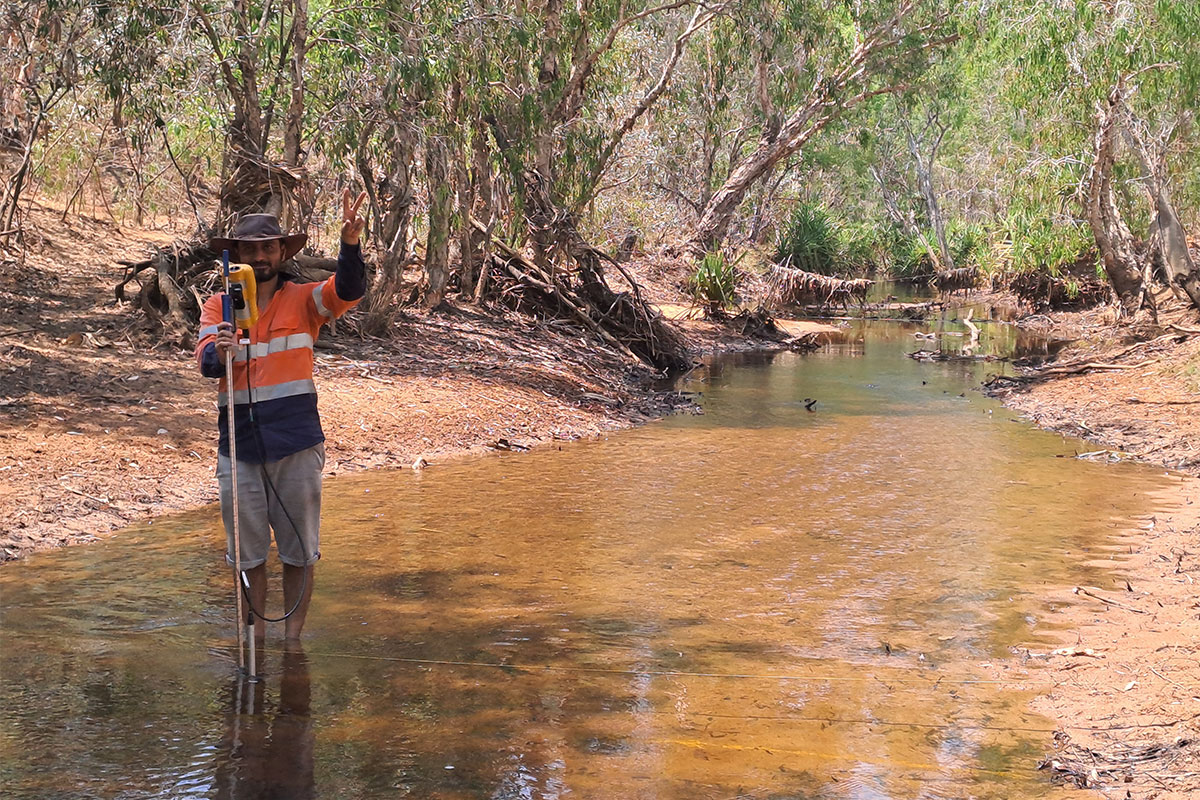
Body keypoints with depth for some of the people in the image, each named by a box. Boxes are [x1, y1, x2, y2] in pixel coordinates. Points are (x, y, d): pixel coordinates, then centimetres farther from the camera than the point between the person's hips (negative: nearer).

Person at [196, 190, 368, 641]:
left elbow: (348, 291, -16)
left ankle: (293, 638, 21)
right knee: (247, 551, 10)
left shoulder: (303, 299, 3)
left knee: (299, 552, 7)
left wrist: (350, 245, -34)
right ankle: (255, 636, 25)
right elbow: (206, 361, -10)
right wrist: (219, 352, -35)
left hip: (297, 446, -1)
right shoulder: (218, 307, 5)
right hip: (239, 448, 1)